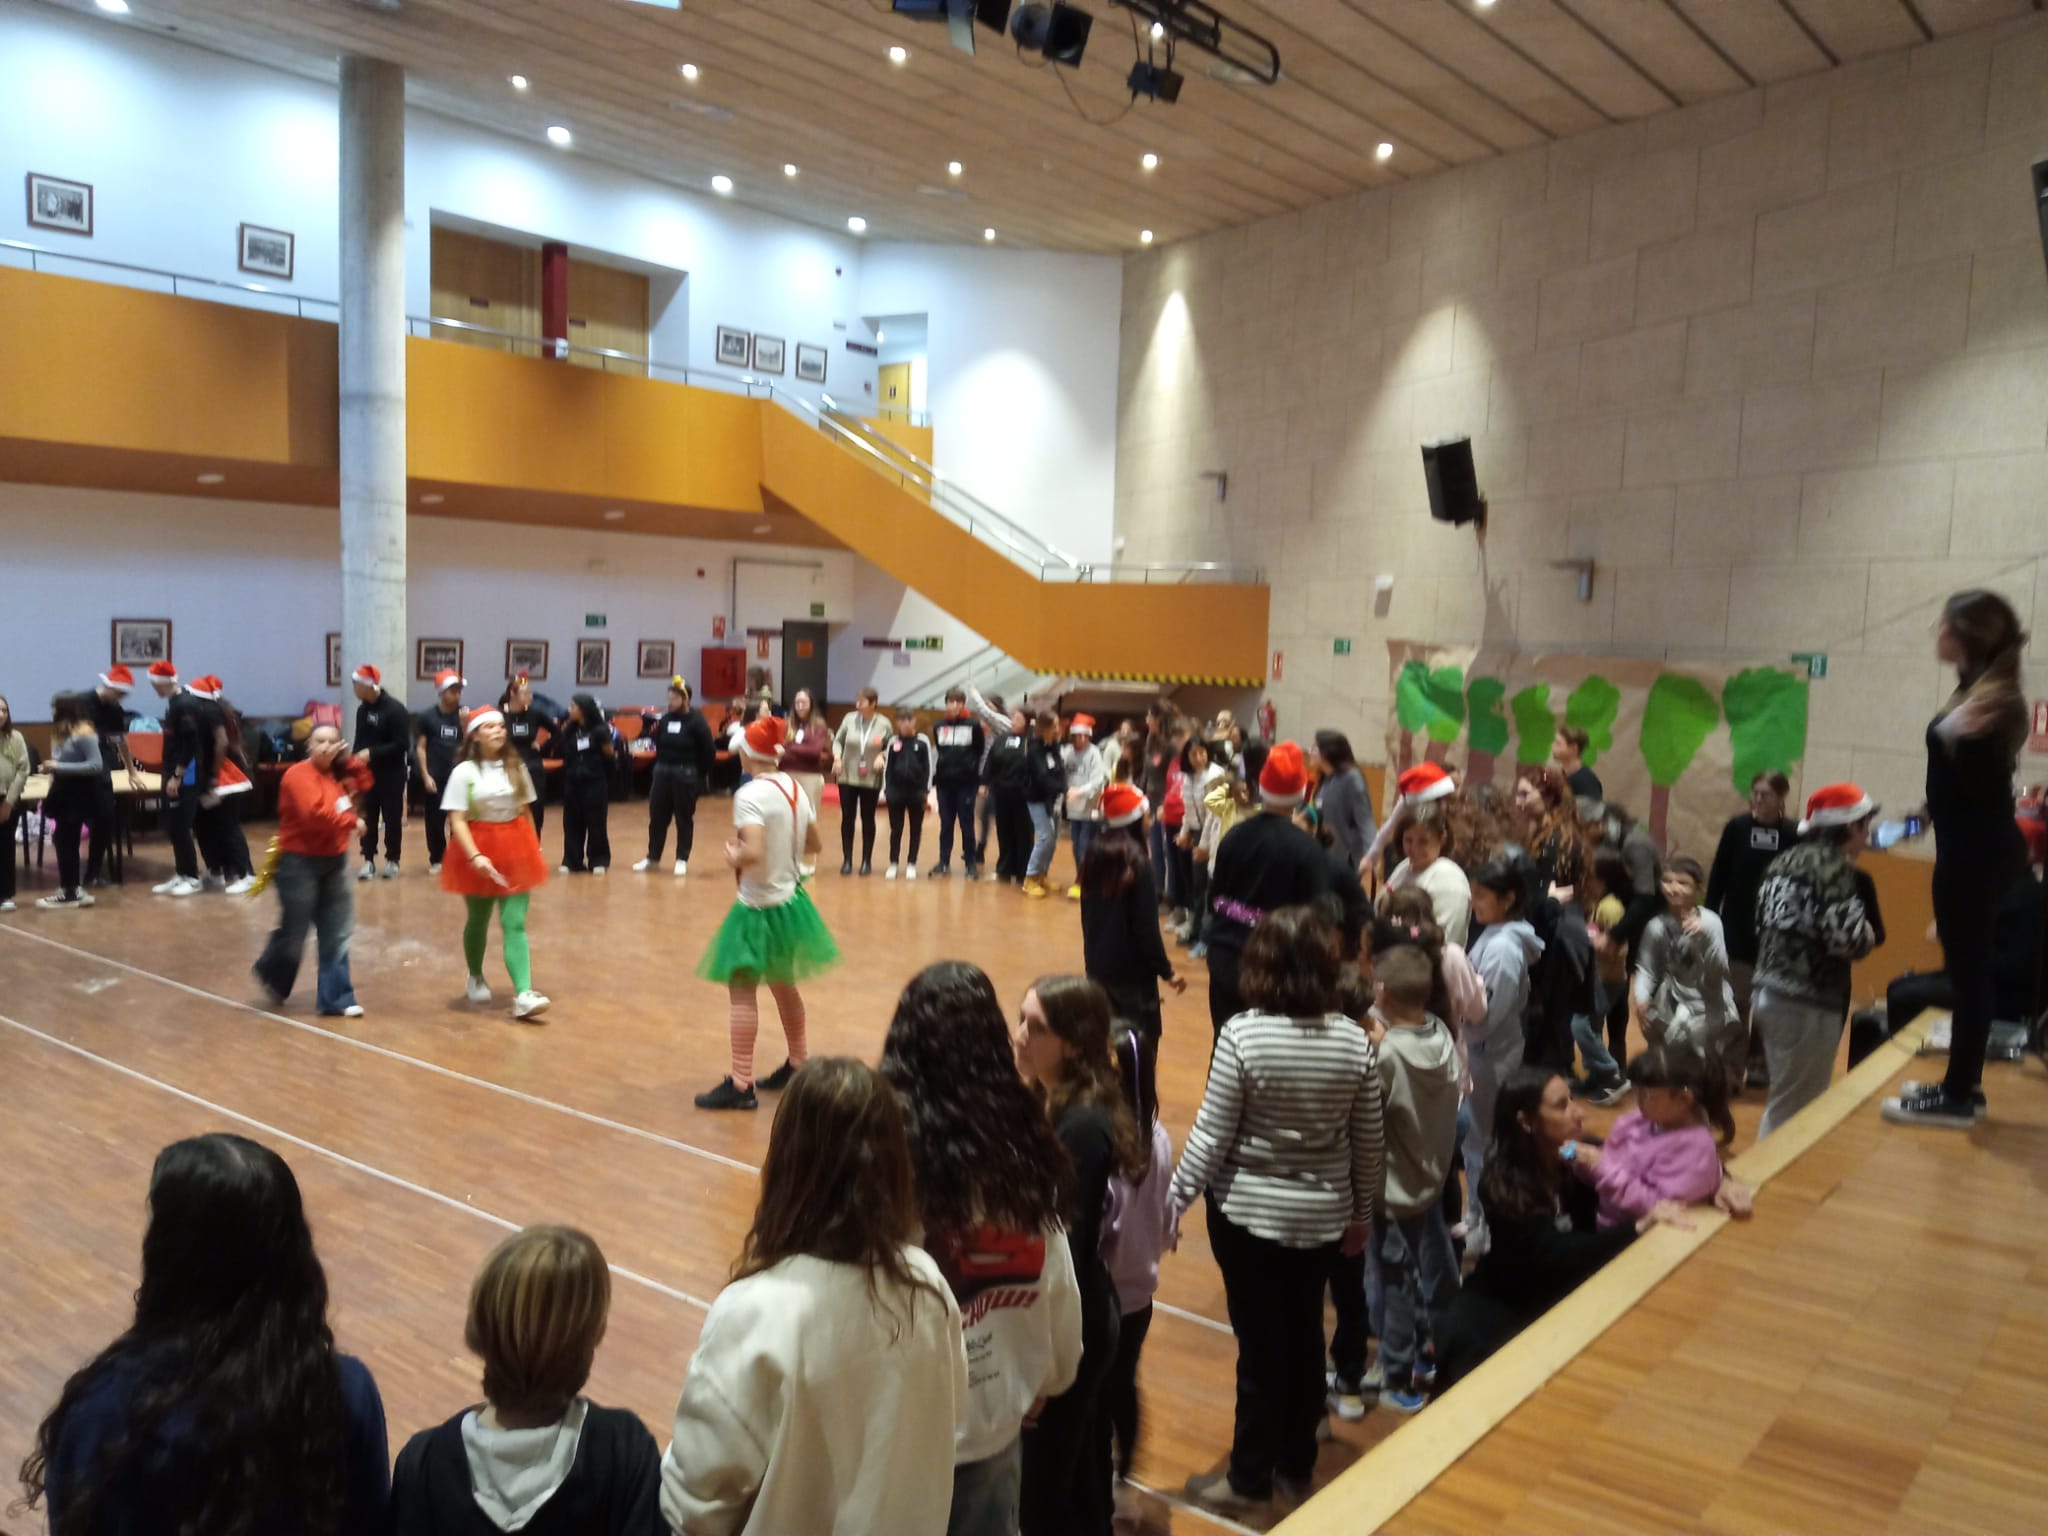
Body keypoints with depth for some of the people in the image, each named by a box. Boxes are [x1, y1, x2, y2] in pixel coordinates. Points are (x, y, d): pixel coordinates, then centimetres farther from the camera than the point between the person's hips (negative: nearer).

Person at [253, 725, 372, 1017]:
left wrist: (349, 760, 3)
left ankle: (335, 999, 9)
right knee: (294, 932, 3)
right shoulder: (298, 775, -15)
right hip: (300, 862, -7)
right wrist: (352, 821, -15)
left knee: (337, 933, 5)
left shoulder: (339, 773, 11)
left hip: (335, 862, 7)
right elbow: (315, 812, -26)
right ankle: (272, 974, 34)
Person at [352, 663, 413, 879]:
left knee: (392, 818, 4)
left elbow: (402, 745, -17)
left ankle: (392, 860, 16)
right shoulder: (362, 709, 7)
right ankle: (368, 861, 12)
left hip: (392, 775, -5)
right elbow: (360, 741, 15)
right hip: (367, 774, 5)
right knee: (367, 818, 6)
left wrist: (372, 753, -22)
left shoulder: (395, 709, -13)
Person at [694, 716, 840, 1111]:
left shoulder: (750, 794, -20)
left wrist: (732, 855, -13)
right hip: (791, 899, 8)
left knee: (742, 992, -3)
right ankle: (799, 1064, 34)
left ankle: (741, 1085, -2)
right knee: (783, 986, 22)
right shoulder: (794, 788, 4)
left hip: (759, 906, -8)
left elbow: (753, 853, -32)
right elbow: (814, 845, 12)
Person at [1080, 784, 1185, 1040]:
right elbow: (1146, 927, -16)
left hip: (1097, 965, 7)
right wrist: (1166, 971, -7)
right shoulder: (1136, 863, -18)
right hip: (1132, 969, -7)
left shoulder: (1095, 854, 2)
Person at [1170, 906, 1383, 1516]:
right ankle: (1296, 1466, 35)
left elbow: (1211, 1137, -16)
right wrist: (1362, 1211, 16)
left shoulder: (1242, 1034, -20)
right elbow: (1368, 1143, 0)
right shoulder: (1356, 1042, -9)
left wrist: (1171, 1202, -4)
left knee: (1260, 1343, 9)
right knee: (1304, 1336, 18)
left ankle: (1249, 1478, 23)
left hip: (1248, 1211, -3)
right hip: (1323, 1215, 4)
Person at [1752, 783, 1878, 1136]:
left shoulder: (1783, 862, 14)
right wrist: (1867, 933, -1)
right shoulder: (1834, 868, -12)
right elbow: (1850, 939, -20)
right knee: (1794, 1110, 0)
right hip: (1808, 1002, -9)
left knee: (1784, 1100, 20)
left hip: (1770, 991, 9)